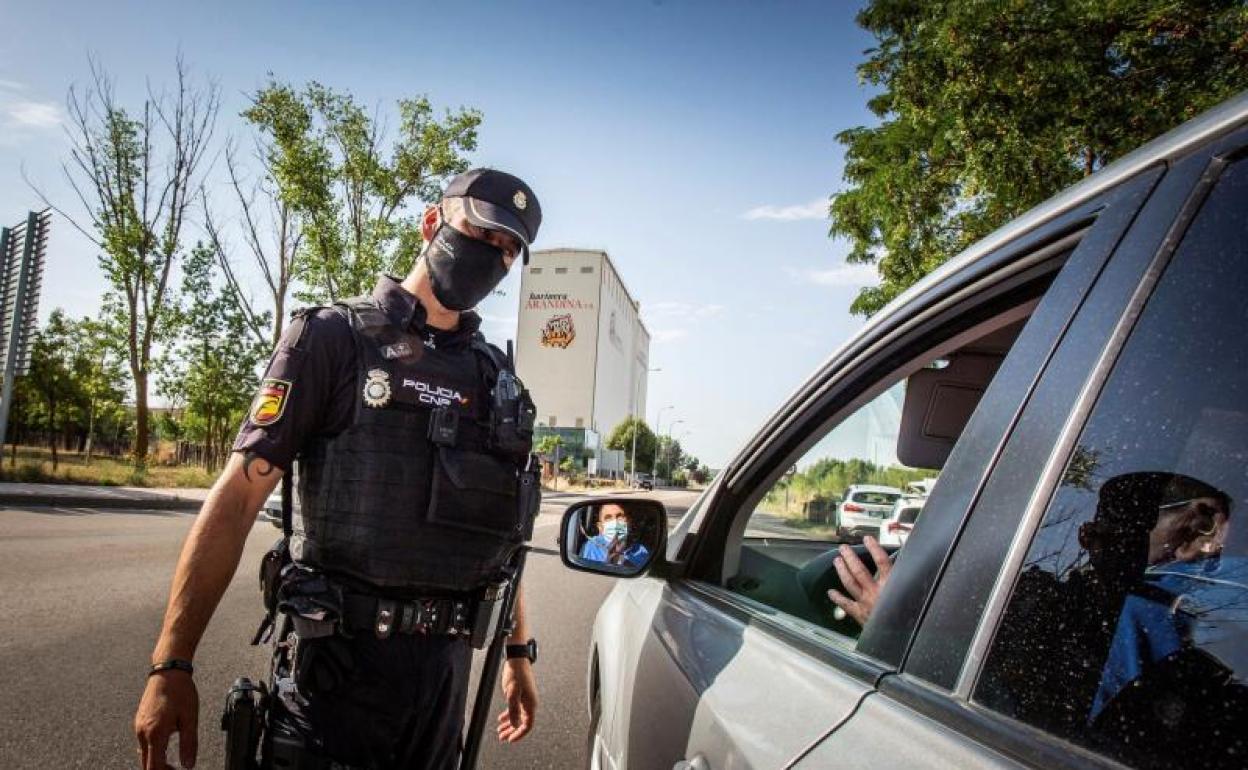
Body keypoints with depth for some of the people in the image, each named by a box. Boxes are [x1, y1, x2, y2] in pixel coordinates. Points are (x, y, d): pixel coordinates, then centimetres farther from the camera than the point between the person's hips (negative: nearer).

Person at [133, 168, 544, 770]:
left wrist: (519, 652, 16)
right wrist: (171, 665, -14)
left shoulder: (498, 377, 10)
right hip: (340, 659, -5)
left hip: (446, 662, 5)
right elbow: (237, 497, -9)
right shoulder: (334, 337, -4)